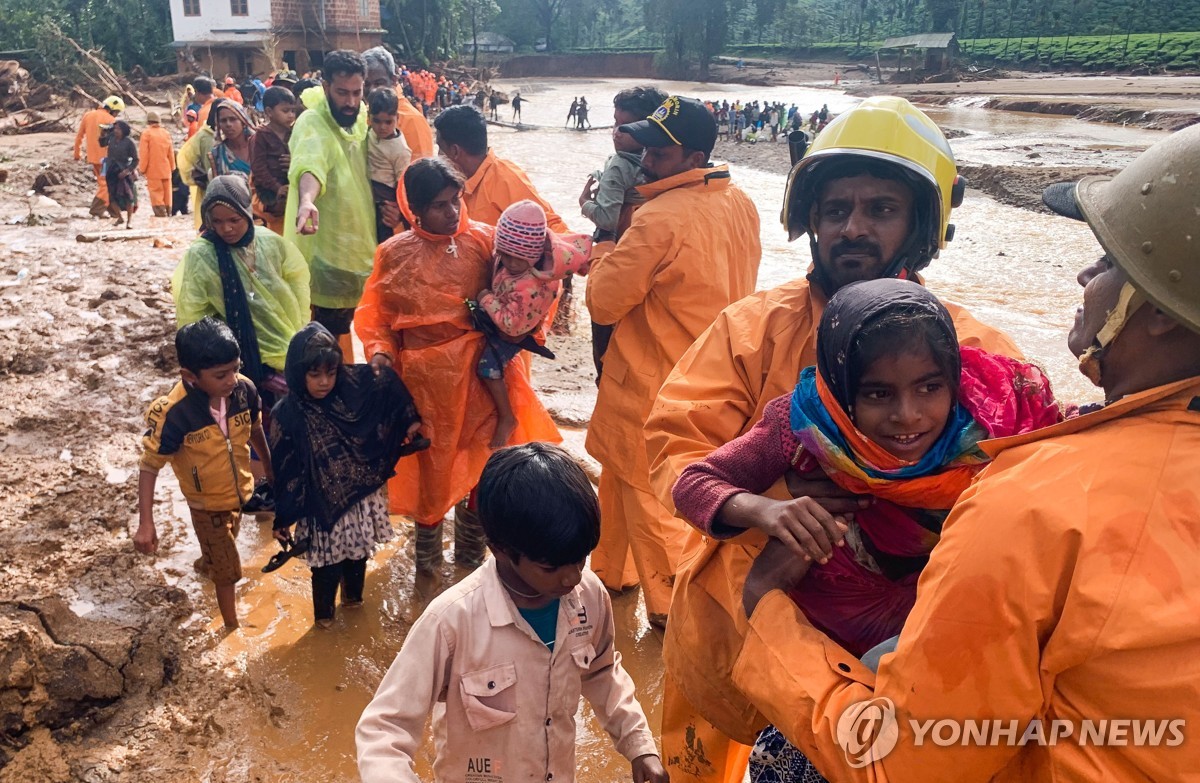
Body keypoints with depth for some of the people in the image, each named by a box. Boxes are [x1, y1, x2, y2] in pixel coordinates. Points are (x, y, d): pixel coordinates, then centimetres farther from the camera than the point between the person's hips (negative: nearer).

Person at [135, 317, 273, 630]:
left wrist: (271, 470, 12)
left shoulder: (244, 389, -23)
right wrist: (146, 524, -25)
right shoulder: (172, 413, -34)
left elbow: (255, 430, -3)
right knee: (228, 569, 10)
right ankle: (232, 626, 35)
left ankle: (207, 564, 68)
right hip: (207, 502, -5)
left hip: (241, 489, 5)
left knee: (223, 546, 34)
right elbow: (149, 466, -23)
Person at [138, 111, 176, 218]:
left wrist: (142, 168, -2)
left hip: (153, 169, -4)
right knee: (166, 191, 11)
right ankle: (167, 211, 15)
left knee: (156, 191, -3)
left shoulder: (146, 133, -8)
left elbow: (143, 153, -9)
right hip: (166, 169, 5)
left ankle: (160, 212, -11)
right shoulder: (166, 133, 6)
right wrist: (172, 167, 19)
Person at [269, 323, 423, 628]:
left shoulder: (355, 388, -13)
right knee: (327, 563, 14)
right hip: (323, 506, -3)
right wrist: (281, 519, -5)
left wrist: (411, 420, 0)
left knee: (359, 553, 23)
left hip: (363, 496, 3)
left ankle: (353, 595, 50)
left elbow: (390, 386, 3)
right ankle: (323, 612, 42)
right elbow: (283, 471, -12)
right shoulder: (287, 415, -19)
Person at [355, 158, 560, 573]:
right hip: (424, 377, 0)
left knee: (483, 456, 8)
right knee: (430, 460, 14)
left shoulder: (482, 240, -4)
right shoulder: (394, 253, 0)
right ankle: (427, 538, 39)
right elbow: (376, 314, 4)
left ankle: (471, 542, 33)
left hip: (480, 371, 0)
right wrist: (378, 350, -13)